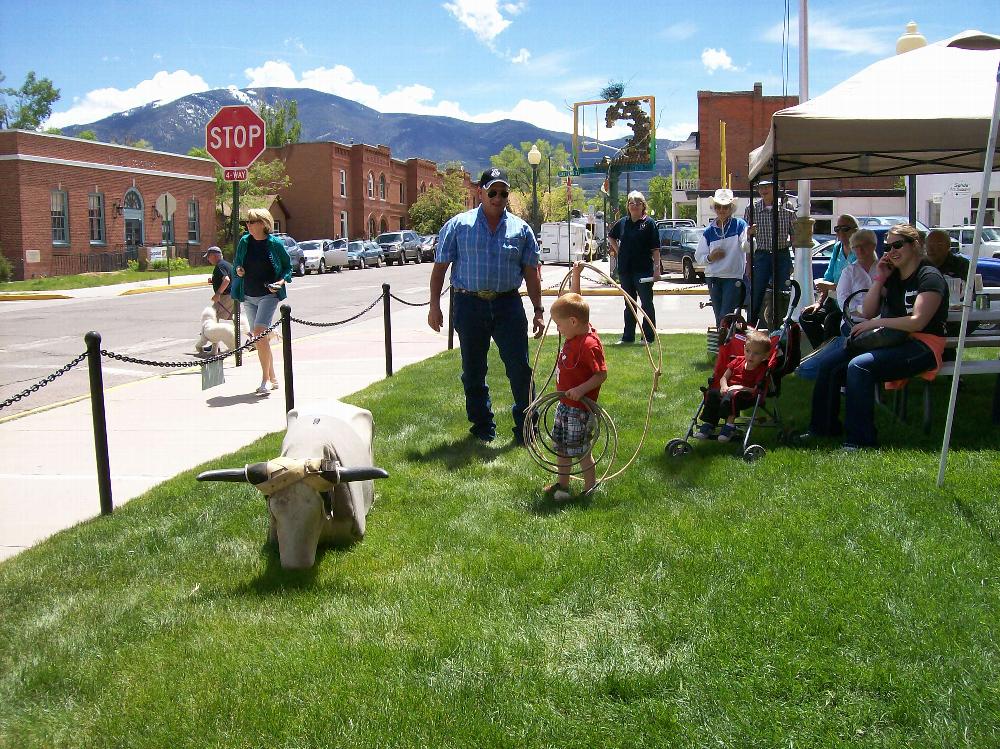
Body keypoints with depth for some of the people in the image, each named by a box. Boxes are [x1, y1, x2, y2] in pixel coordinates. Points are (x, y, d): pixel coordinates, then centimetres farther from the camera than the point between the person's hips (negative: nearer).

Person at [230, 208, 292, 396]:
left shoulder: (275, 243, -6)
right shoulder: (244, 241, 5)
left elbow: (288, 266, 6)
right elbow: (237, 261, 20)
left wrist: (281, 281, -12)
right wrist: (238, 269, -3)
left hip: (268, 295, -5)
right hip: (248, 297, 5)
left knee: (260, 332, -20)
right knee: (259, 337, 9)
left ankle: (265, 380, -15)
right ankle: (273, 377, 22)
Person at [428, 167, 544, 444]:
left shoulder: (520, 229, 8)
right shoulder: (458, 225, 3)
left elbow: (531, 273, 10)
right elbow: (440, 267, 4)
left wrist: (538, 311, 5)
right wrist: (434, 306, -2)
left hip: (508, 305, 0)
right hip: (470, 305, 0)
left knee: (520, 368, -3)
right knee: (473, 371, 8)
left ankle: (525, 427, 8)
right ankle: (482, 427, 22)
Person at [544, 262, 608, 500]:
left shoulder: (589, 345, -25)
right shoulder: (576, 333, 2)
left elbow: (601, 374, -23)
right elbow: (573, 301, 15)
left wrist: (581, 390, -30)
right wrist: (575, 276, 15)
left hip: (580, 407, -10)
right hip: (565, 403, 10)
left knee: (579, 448, 0)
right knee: (560, 445, 17)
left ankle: (590, 486, 15)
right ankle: (562, 483, 30)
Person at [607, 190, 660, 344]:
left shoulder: (649, 223, -3)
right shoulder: (623, 222, 9)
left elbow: (655, 249, -6)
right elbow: (611, 237, 28)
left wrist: (657, 268, -13)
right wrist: (617, 250, 13)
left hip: (643, 269, -5)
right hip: (625, 270, 5)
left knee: (646, 303, 0)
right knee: (629, 304, 12)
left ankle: (648, 336, 6)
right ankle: (628, 336, 18)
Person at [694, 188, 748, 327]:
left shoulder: (740, 225, -1)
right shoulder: (708, 232, 9)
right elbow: (698, 257, 12)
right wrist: (710, 257, -9)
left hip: (733, 278, -4)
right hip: (713, 278, 4)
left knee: (726, 316, -11)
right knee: (719, 317, 7)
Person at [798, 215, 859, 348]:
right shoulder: (837, 248, 14)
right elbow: (828, 278, 17)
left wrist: (831, 286, -17)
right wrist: (819, 302, 6)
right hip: (835, 301, 9)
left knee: (831, 319, -32)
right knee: (805, 316, -5)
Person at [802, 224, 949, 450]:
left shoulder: (929, 277, -7)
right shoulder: (893, 276, 17)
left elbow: (918, 321, -19)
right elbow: (867, 312, 13)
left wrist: (875, 323, -14)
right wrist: (879, 279, 4)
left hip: (921, 347, -8)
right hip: (892, 341, 8)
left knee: (859, 366, -31)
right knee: (830, 365, -5)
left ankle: (860, 438, -27)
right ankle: (823, 427, 5)